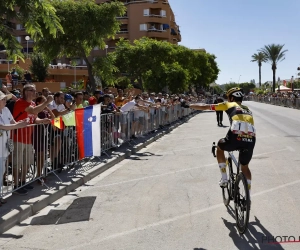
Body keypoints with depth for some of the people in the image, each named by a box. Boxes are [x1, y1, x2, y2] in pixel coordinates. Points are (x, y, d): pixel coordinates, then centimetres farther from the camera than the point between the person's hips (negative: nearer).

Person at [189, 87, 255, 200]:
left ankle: (224, 178, 25)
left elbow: (204, 107, 21)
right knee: (245, 167, 28)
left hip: (235, 137, -4)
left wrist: (190, 105, 38)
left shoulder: (229, 105, 19)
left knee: (219, 147, 30)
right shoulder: (247, 110, 32)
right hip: (251, 140, 4)